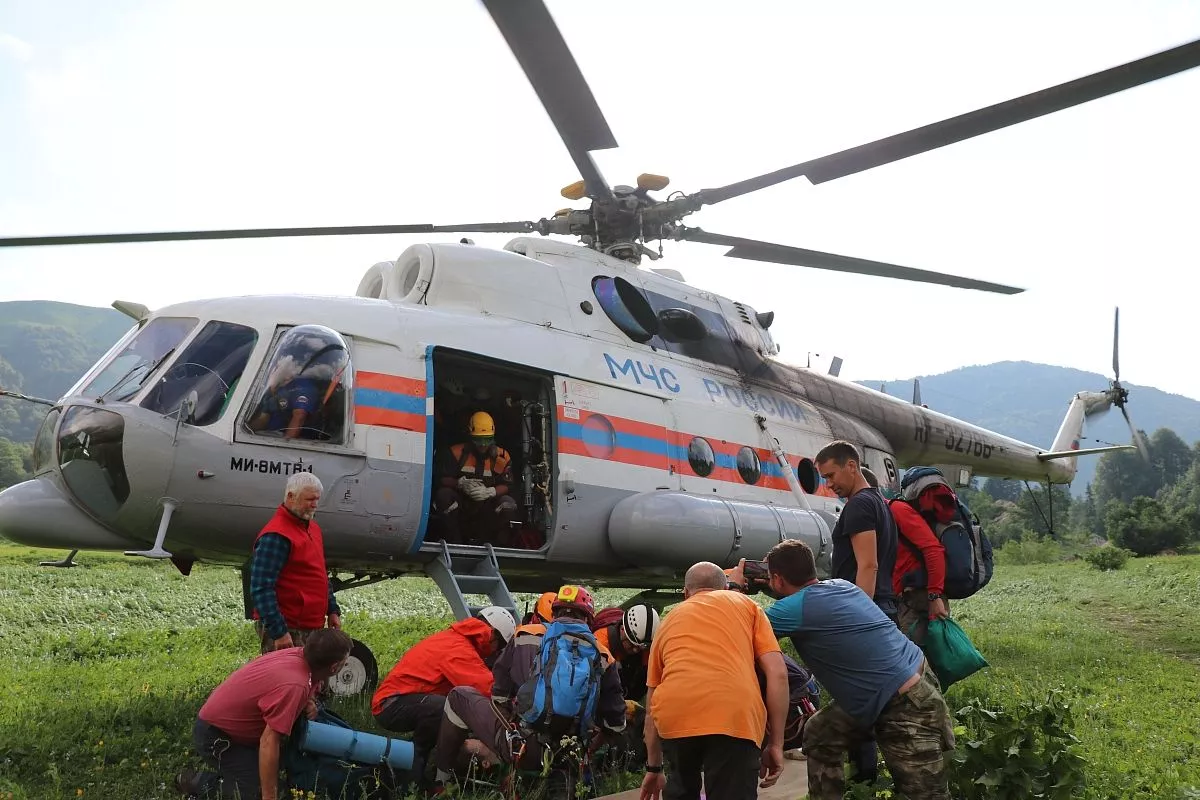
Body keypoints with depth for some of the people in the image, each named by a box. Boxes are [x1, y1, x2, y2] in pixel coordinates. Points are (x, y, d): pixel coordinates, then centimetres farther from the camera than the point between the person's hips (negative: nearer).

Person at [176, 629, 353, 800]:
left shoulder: (298, 654, -10)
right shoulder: (294, 685, -35)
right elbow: (269, 742, -34)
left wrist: (308, 702, -8)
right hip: (216, 735, -9)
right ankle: (198, 783, 0)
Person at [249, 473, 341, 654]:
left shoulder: (313, 527, 14)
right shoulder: (275, 536, -16)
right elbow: (261, 588, -21)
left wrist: (332, 610, 18)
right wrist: (278, 632, -24)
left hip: (313, 626, 9)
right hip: (288, 631, -9)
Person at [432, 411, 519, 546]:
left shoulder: (502, 457, -2)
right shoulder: (457, 452, -3)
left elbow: (506, 486, -6)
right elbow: (443, 479, -6)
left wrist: (489, 492, -27)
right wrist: (461, 484, -27)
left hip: (488, 507, 0)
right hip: (461, 502, 0)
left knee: (508, 505, -28)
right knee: (443, 494, -29)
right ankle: (454, 542, -19)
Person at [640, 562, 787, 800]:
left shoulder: (669, 621, 33)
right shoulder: (746, 604, 26)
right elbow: (777, 674, 12)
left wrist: (654, 767, 43)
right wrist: (776, 743, 14)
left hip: (674, 713, 3)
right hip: (734, 716, -3)